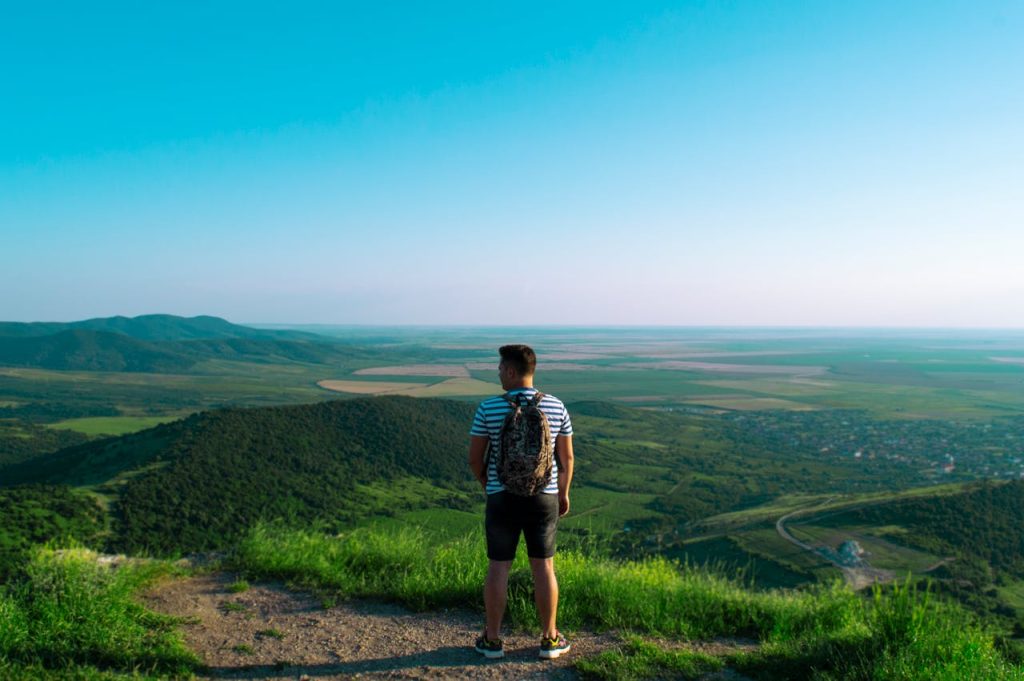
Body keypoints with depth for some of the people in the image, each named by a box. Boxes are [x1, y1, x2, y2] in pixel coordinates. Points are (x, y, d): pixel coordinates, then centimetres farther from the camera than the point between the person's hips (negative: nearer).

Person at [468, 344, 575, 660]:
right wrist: (563, 493, 16)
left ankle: (492, 640, 21)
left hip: (503, 499, -1)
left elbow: (474, 459, -4)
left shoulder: (488, 408, -11)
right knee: (544, 567, 12)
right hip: (543, 498, 2)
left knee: (498, 568, 10)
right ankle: (549, 639, 21)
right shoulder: (556, 407, -5)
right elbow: (567, 458, 1)